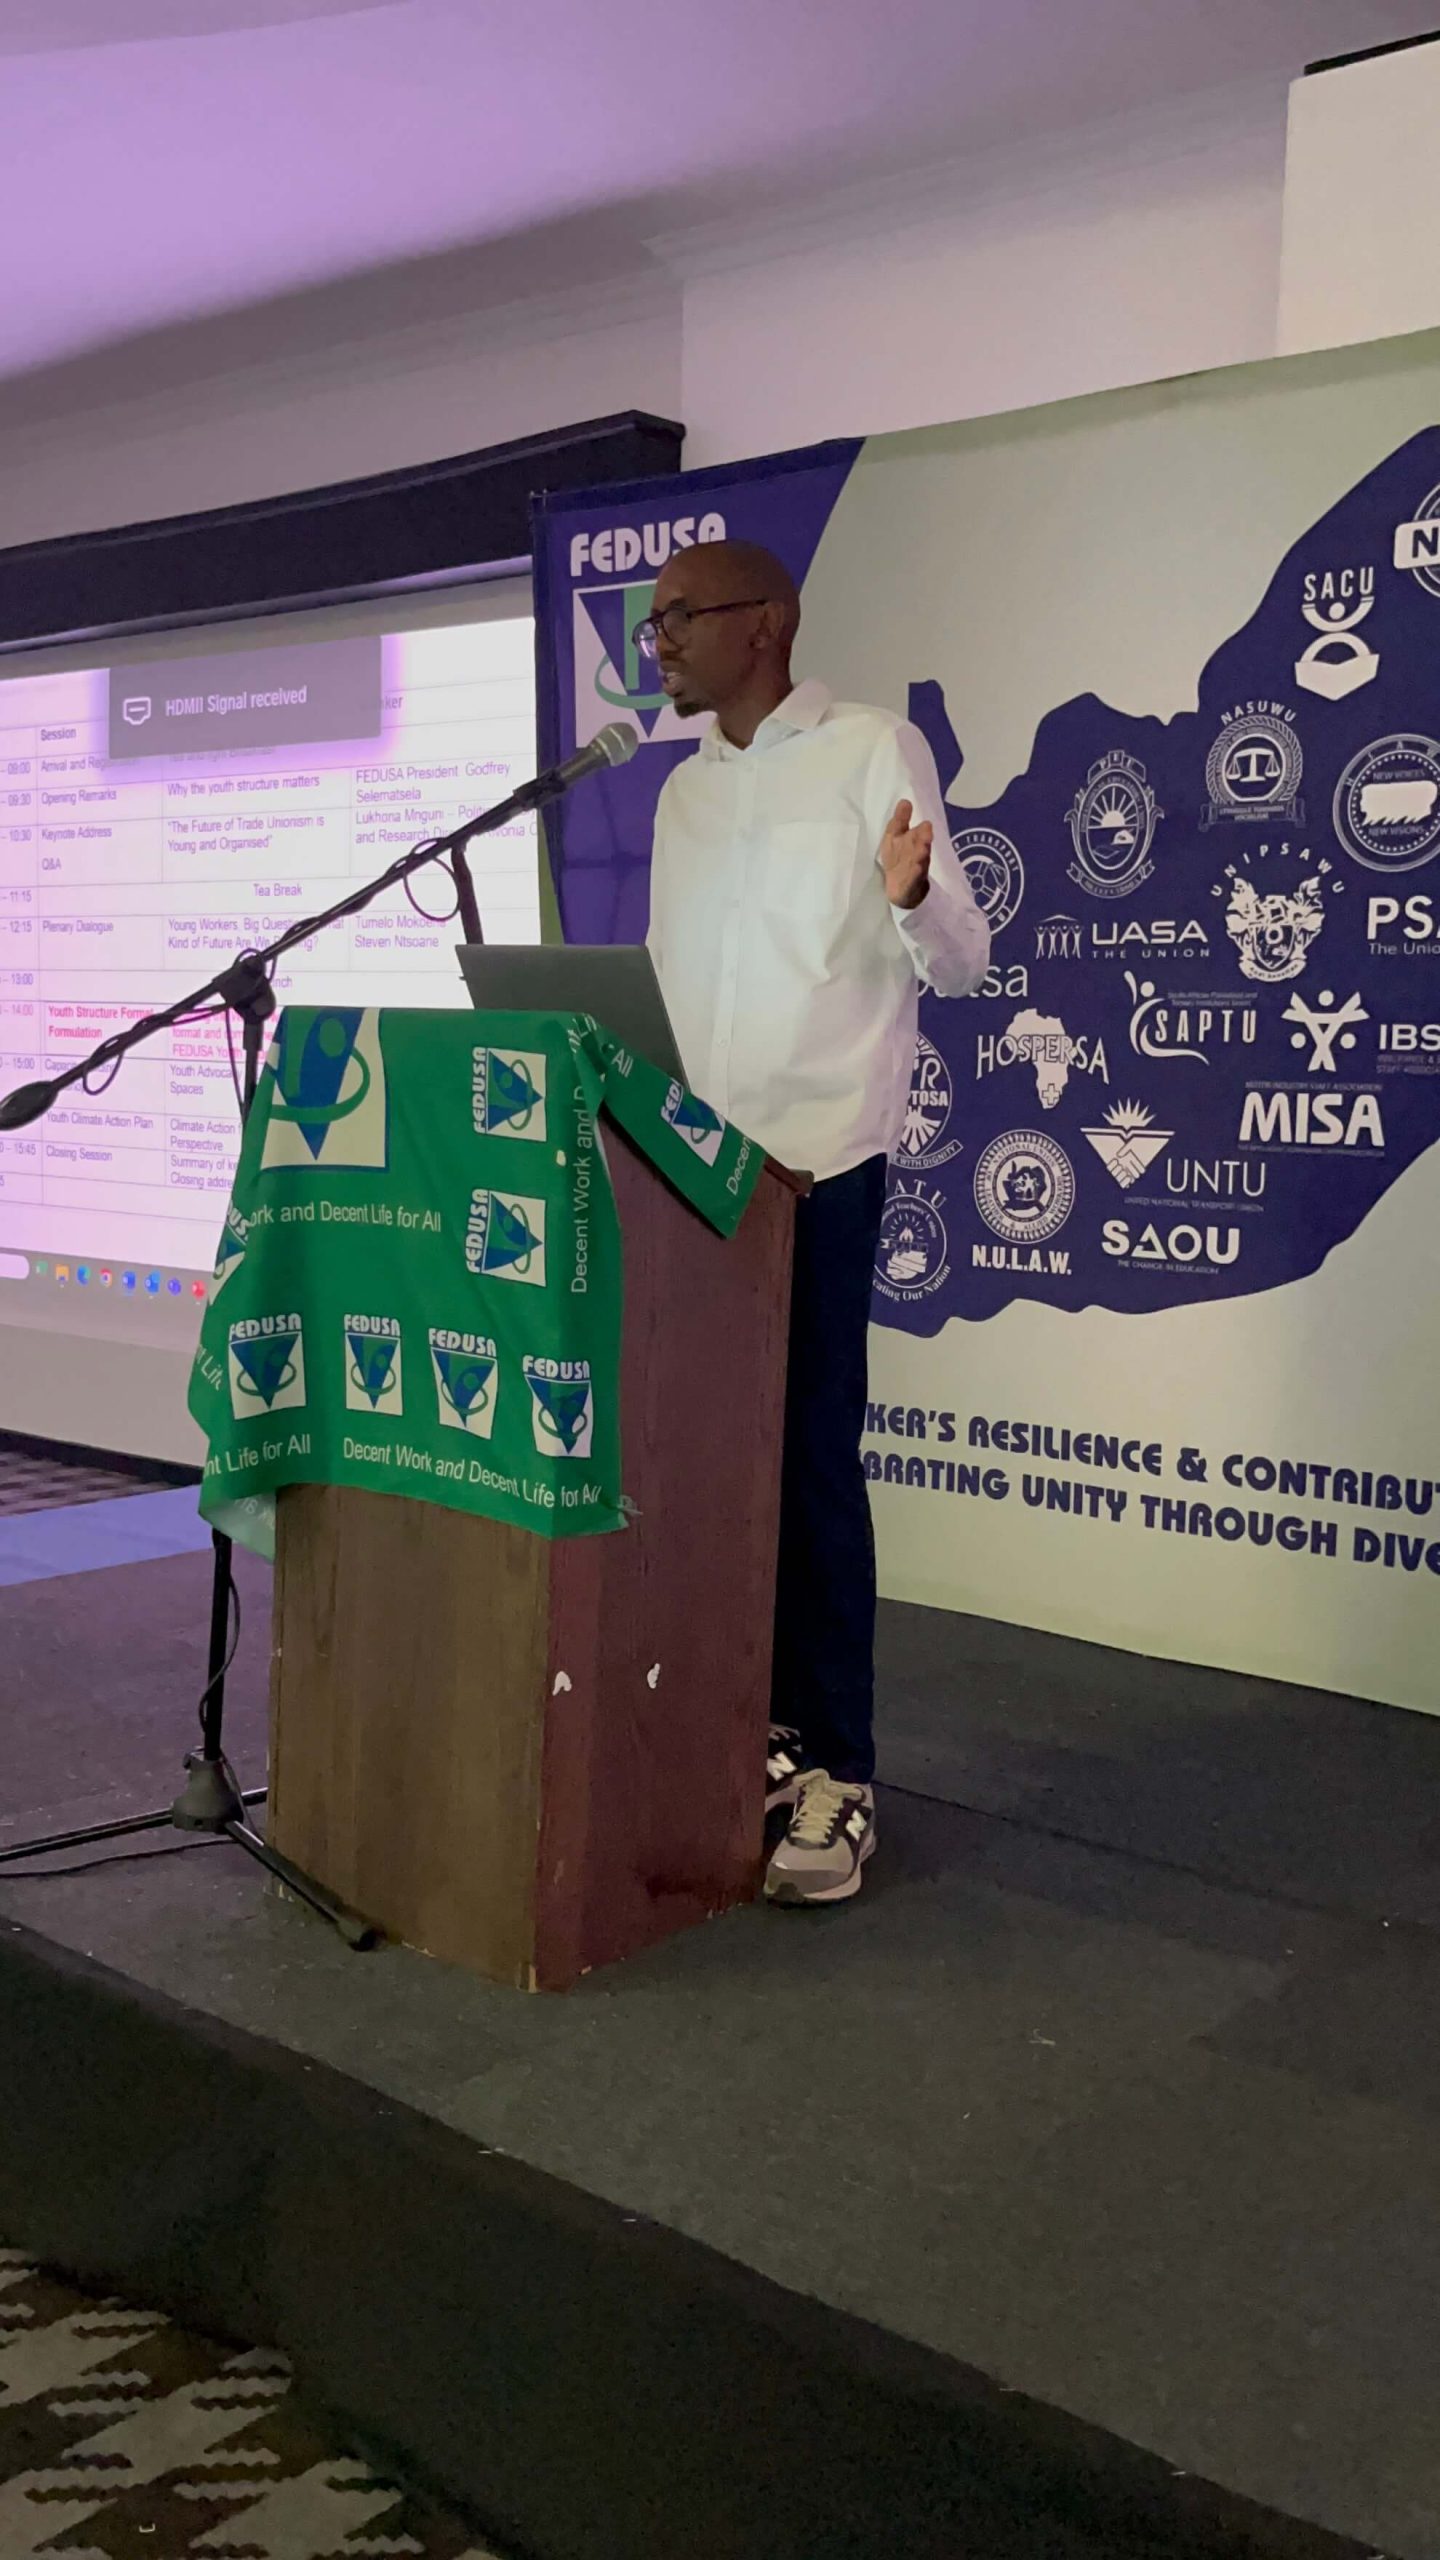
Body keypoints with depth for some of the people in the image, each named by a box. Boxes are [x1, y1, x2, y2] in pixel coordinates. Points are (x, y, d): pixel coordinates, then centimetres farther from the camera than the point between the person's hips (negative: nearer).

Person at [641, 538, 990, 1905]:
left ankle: (838, 1774, 3)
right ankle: (764, 1727, 20)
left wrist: (911, 897, -28)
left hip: (817, 1159, -6)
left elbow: (958, 966, -8)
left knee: (812, 1457, -6)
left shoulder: (873, 749, -1)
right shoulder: (683, 790, 17)